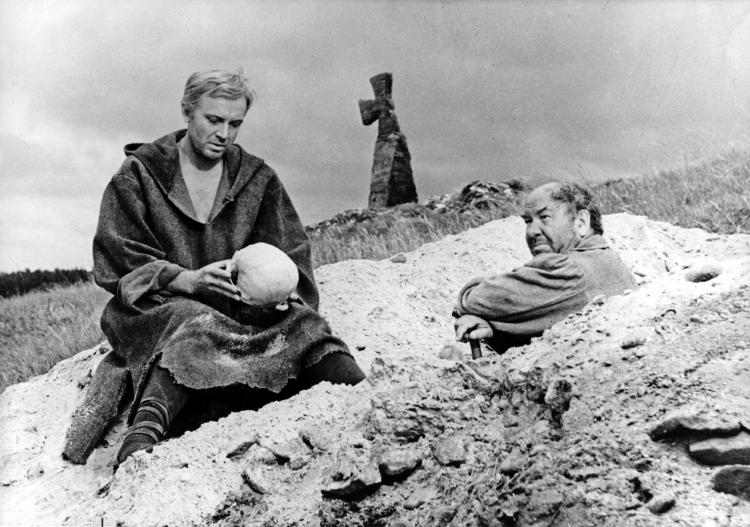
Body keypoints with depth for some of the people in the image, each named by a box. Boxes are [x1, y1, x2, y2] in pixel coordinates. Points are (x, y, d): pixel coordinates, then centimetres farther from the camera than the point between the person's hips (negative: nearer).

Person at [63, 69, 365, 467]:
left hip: (239, 304, 4)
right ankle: (147, 428, -63)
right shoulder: (139, 174, 4)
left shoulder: (257, 178, 13)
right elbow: (118, 263, -5)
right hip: (156, 307, -3)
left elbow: (288, 254, 7)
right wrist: (187, 280, -23)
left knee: (298, 321, -27)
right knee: (196, 325, -39)